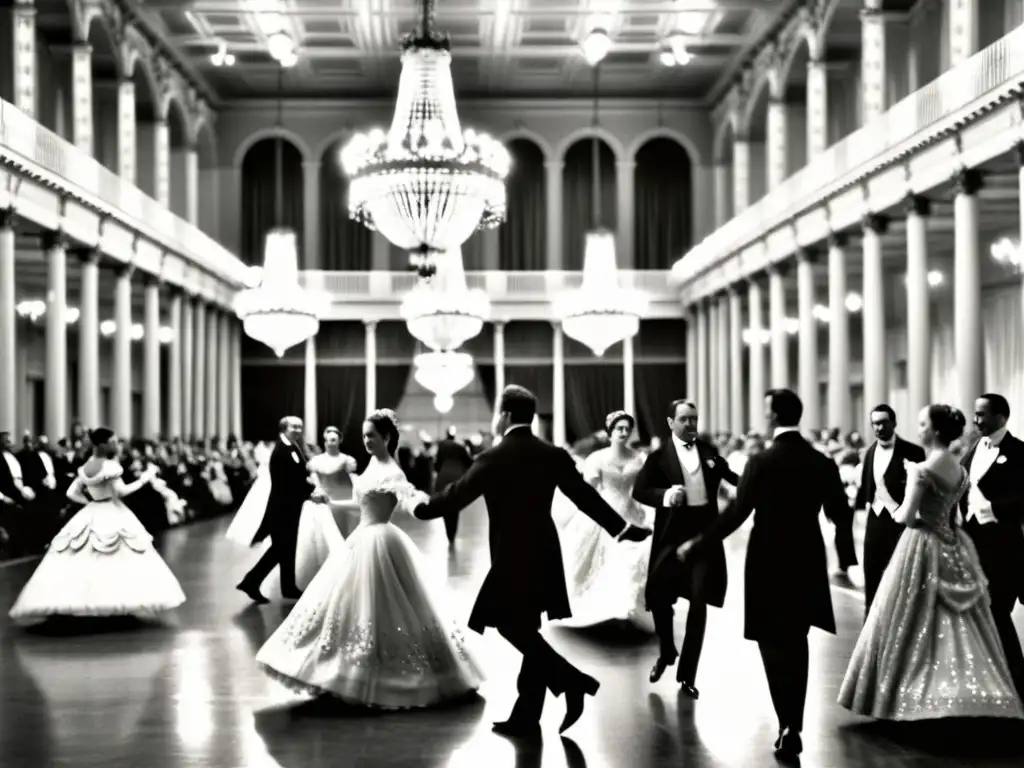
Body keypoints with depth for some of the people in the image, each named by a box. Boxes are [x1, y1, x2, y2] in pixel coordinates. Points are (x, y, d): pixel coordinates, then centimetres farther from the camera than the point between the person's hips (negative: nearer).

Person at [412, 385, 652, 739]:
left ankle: (572, 678, -11)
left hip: (511, 557, -7)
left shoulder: (494, 458, -12)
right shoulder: (553, 454, 5)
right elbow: (586, 496, 6)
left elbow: (457, 495, -5)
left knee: (512, 627, 0)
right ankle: (525, 717, 14)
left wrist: (419, 508, 11)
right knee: (528, 631, 10)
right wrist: (622, 528, 14)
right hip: (544, 554, 7)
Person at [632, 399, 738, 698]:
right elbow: (639, 491, -4)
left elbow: (730, 476, 17)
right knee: (659, 596, 0)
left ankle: (687, 674, 11)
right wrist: (664, 495, -21)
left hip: (705, 533, 2)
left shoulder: (709, 451, 8)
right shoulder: (659, 456, -1)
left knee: (699, 603, 1)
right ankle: (666, 652, 31)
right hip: (672, 534, -2)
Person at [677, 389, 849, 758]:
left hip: (769, 564, -4)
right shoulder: (823, 463, -2)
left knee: (774, 646, 5)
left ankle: (788, 728, -1)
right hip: (808, 563, 5)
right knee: (795, 644, 18)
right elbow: (839, 514, 5)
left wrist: (696, 546, -7)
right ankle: (794, 725, 21)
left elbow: (736, 515, -17)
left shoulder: (761, 462, -16)